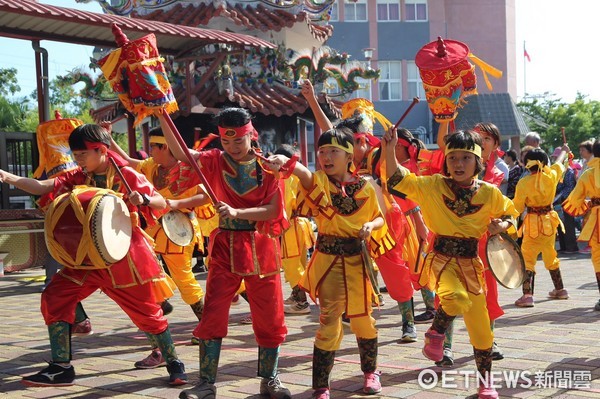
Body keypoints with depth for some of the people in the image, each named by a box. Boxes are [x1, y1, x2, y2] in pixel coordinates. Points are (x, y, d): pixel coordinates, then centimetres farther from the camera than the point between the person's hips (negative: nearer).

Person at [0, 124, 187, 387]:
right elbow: (41, 187, -11)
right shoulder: (78, 178, 3)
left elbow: (161, 204, -9)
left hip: (125, 258, -5)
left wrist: (143, 200, -30)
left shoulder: (127, 176, -10)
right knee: (54, 297, -7)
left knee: (147, 312, 2)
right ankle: (61, 369, 1)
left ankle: (174, 364, 22)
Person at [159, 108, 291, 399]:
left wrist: (237, 212, -25)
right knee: (213, 316, -4)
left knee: (270, 318, 6)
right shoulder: (215, 161, 1)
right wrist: (162, 117, -26)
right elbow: (180, 153, -15)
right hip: (225, 247, 0)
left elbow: (272, 210, -12)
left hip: (261, 248, 0)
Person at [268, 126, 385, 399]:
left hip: (358, 259, 2)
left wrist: (370, 226, -11)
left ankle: (370, 371, 38)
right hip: (328, 259, -2)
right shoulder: (318, 181, -8)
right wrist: (285, 161, -54)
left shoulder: (365, 187, -1)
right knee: (329, 320, -4)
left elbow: (379, 217, 13)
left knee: (363, 318, 14)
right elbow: (303, 173, -32)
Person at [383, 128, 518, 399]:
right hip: (442, 257, -2)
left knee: (480, 326, 8)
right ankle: (436, 333, -3)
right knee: (456, 298, -35)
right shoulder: (433, 186, -3)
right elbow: (398, 179, -9)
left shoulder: (489, 193, 1)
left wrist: (501, 225, -5)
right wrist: (390, 149, -22)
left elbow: (508, 214, 17)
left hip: (471, 261, 3)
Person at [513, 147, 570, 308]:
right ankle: (560, 290, 35)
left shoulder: (523, 183, -16)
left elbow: (518, 208, -11)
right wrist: (564, 150, 39)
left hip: (533, 223, -5)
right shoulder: (551, 176, -4)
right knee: (550, 256, 22)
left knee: (527, 258, -5)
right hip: (549, 221, 5)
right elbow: (559, 162, 20)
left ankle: (527, 295, -16)